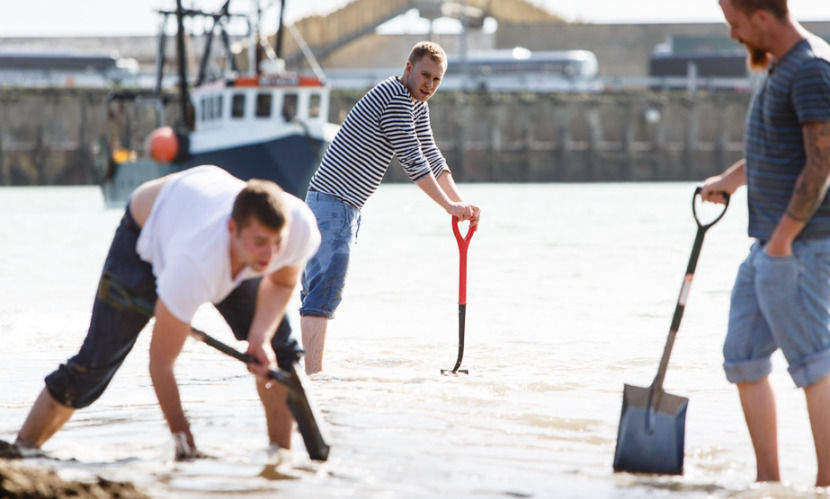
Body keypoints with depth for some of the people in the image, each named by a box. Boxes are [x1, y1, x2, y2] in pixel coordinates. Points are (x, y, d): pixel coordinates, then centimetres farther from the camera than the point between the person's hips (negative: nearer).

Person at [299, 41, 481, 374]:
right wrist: (448, 205, -11)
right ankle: (313, 373, -23)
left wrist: (460, 202, 13)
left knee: (319, 289, 10)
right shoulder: (394, 98, -16)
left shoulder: (417, 105, 16)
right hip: (332, 200, -11)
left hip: (345, 207, 11)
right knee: (326, 289, -17)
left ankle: (308, 369, 13)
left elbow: (432, 157, 22)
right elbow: (412, 161, -18)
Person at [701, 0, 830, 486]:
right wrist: (731, 179, 32)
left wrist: (784, 236, -22)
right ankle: (768, 480, 16)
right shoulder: (779, 66, 15)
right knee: (744, 357, 10)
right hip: (769, 244, 10)